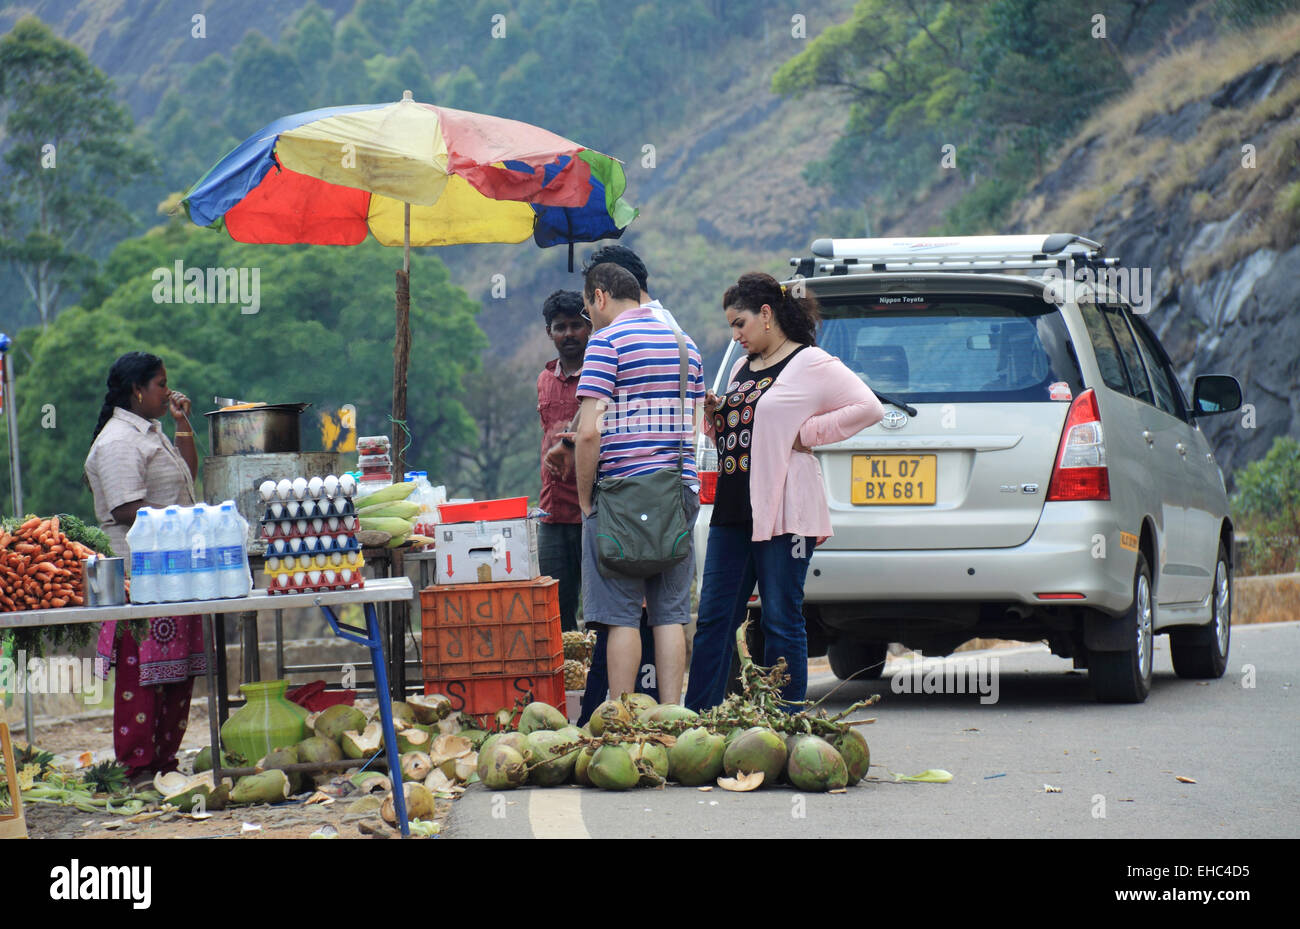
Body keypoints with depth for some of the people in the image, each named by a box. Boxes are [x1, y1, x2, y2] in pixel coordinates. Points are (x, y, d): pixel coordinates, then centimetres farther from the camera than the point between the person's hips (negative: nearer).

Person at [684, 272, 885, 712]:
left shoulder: (811, 365, -6)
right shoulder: (742, 369, 19)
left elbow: (868, 408, -15)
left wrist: (808, 433, -13)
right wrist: (715, 416, 7)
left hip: (783, 514, -8)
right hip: (732, 511, 8)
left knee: (781, 623, -2)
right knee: (713, 620, 5)